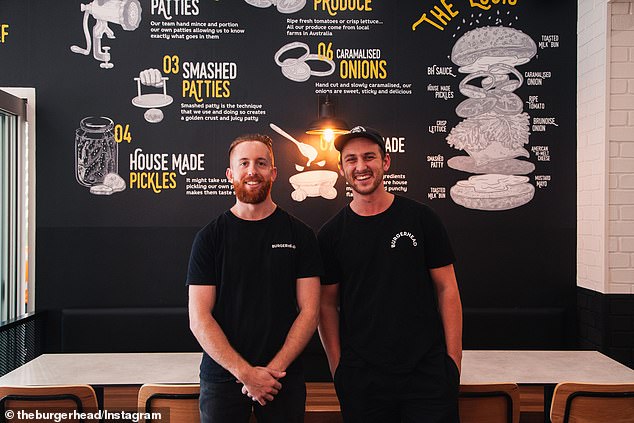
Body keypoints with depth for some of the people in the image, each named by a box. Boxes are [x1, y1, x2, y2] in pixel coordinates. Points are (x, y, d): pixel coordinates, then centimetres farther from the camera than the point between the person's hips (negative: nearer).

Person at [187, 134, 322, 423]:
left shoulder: (299, 235, 1)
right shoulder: (210, 237, -2)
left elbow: (309, 311, -2)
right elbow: (199, 318, -6)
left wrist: (273, 369, -12)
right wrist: (245, 372, -14)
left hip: (283, 377, 1)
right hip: (221, 376, 0)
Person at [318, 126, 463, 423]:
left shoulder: (420, 219, -1)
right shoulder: (331, 234, 2)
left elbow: (447, 289, 1)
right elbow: (328, 304, 5)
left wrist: (454, 359, -3)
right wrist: (336, 365, -3)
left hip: (427, 371, 0)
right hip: (360, 377, 1)